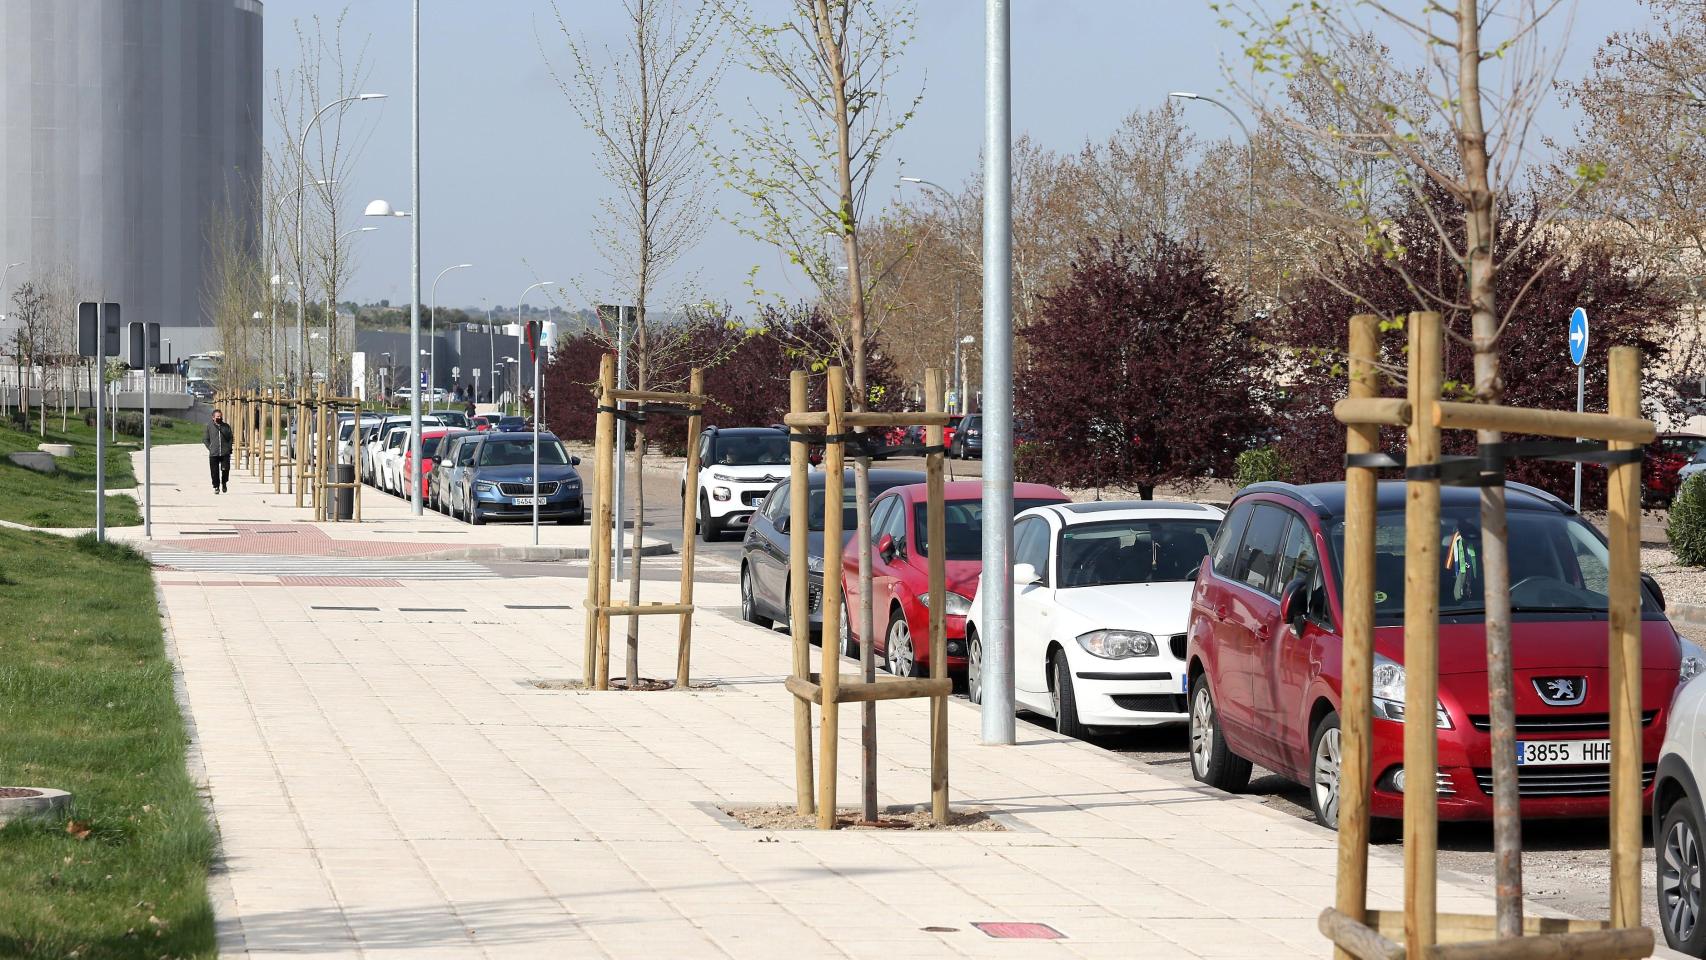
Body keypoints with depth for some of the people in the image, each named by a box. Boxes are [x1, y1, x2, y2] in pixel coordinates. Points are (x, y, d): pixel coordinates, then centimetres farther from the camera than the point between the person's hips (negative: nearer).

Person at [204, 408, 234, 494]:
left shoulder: (226, 426, 10)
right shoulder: (209, 427, 5)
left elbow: (230, 438, 16)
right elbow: (205, 439, 9)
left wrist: (229, 448, 3)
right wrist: (210, 448, -2)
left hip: (225, 453, 1)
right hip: (213, 454, -1)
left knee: (225, 470, -6)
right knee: (215, 471, 0)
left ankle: (224, 483, 21)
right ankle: (216, 487, 14)